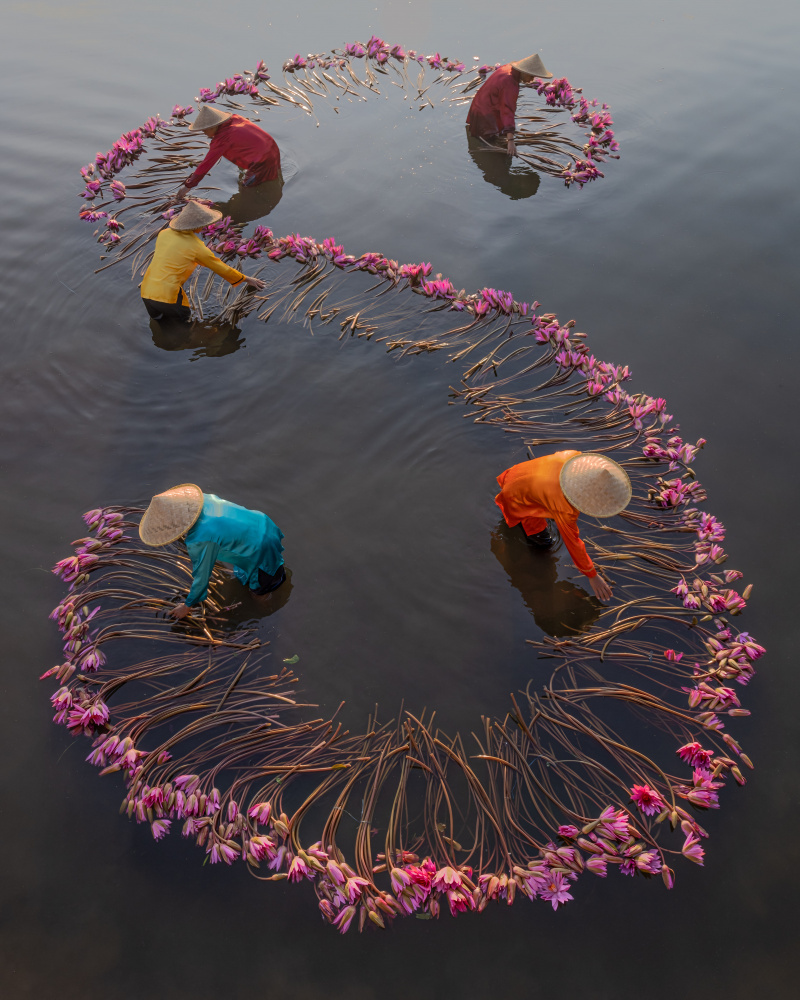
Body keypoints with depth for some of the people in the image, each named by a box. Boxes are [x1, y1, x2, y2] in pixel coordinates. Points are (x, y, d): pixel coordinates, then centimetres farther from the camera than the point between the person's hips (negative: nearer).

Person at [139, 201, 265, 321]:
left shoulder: (164, 233, 9)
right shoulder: (197, 247, -7)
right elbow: (221, 268, 3)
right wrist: (246, 279, 17)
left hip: (146, 292, 6)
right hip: (167, 295, -6)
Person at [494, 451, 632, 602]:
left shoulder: (574, 456, -27)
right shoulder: (565, 509, -40)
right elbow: (573, 543, -26)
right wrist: (592, 576, -13)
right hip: (516, 499, -7)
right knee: (544, 541, 3)